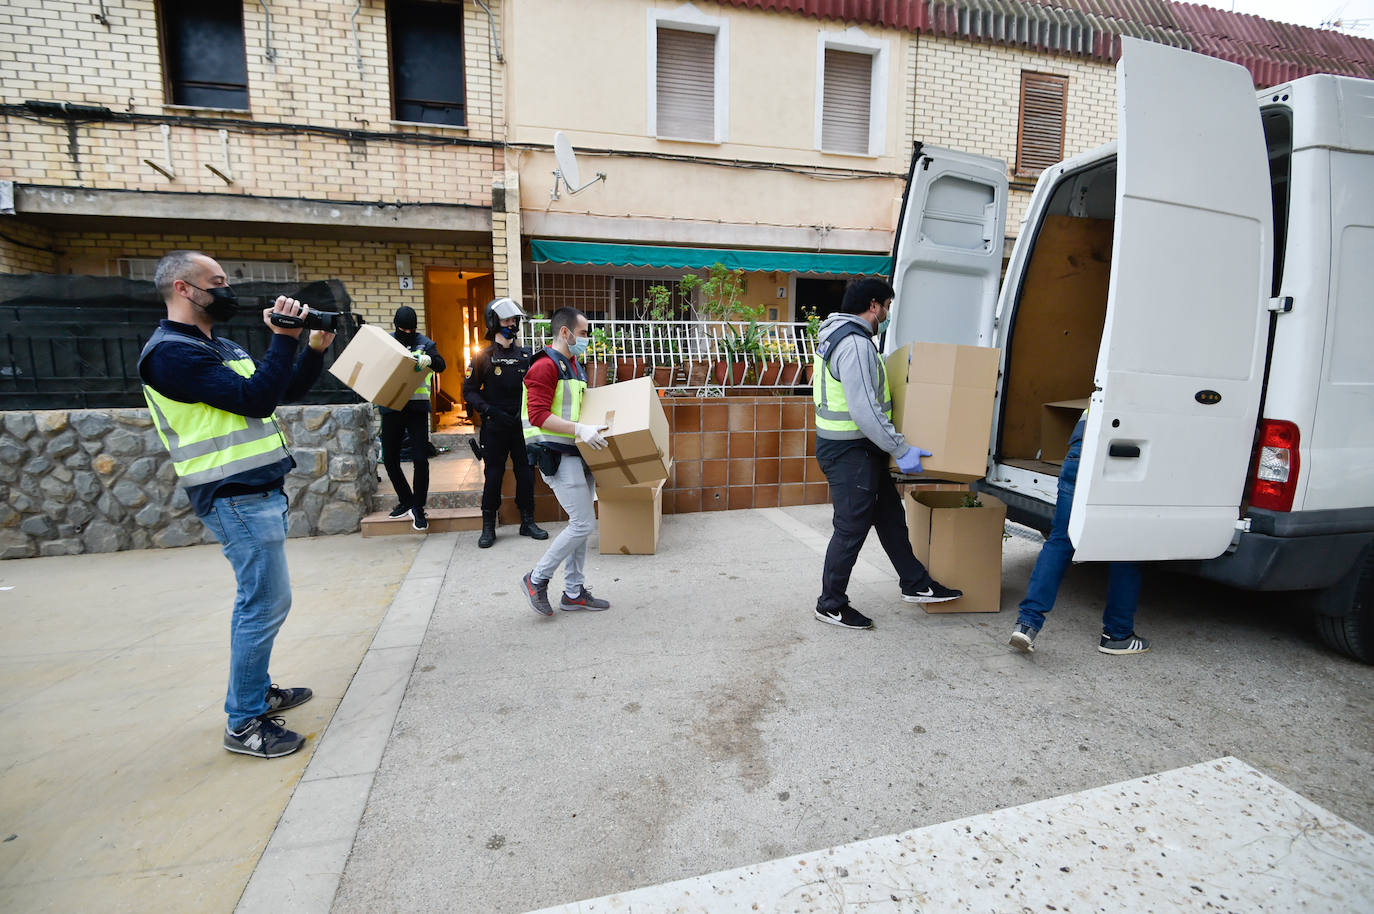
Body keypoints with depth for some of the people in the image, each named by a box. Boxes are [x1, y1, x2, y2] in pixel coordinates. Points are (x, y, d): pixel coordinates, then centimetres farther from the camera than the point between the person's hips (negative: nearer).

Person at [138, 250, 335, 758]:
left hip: (257, 490, 10)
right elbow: (255, 399, -25)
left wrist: (316, 349, 4)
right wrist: (283, 338, -21)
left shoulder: (223, 347, 17)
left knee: (258, 601, 18)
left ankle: (257, 691, 32)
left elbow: (286, 392, 18)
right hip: (236, 497, -10)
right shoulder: (172, 352, -14)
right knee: (266, 603, -6)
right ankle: (244, 724, 7)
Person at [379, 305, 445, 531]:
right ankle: (405, 500, 27)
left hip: (417, 408, -3)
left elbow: (441, 365, -11)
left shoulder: (423, 342, 3)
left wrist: (429, 359, -33)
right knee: (390, 459, 9)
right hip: (391, 408, 3)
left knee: (420, 459, -7)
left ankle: (417, 507, 7)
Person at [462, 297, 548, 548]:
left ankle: (527, 522, 19)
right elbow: (469, 391, -1)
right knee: (494, 475, 2)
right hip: (494, 426, -3)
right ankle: (488, 528, 15)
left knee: (526, 473, 6)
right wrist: (490, 410, -14)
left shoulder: (525, 355, 8)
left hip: (521, 424, 3)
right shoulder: (484, 357, -2)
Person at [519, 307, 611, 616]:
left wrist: (598, 425, 16)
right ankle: (537, 579, 8)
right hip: (557, 457, -10)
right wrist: (579, 429, -30)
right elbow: (538, 415, -22)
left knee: (580, 524, 12)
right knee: (584, 524, -9)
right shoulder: (545, 366, -13)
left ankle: (574, 592, 23)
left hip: (578, 454, 10)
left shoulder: (574, 365, 18)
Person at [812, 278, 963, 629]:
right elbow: (864, 410, -27)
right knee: (852, 528, 0)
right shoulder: (854, 343, -21)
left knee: (889, 514, 19)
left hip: (862, 448, 11)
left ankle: (916, 584, 33)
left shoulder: (844, 335, 14)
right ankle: (831, 606, 15)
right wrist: (902, 450, -22)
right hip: (848, 451, -11)